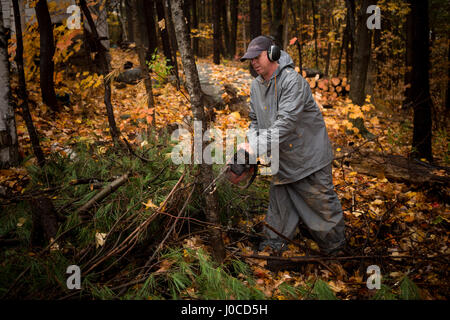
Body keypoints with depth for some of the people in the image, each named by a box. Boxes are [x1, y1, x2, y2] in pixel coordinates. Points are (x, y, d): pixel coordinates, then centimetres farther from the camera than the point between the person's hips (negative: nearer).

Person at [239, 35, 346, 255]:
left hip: (309, 156, -7)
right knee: (278, 198, 16)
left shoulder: (292, 81, -22)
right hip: (282, 159, 7)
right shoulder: (256, 85, 5)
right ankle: (275, 241, 32)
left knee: (322, 204, 4)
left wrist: (257, 149, -32)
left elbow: (286, 122, -30)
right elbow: (255, 121, 13)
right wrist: (251, 143, -7)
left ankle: (334, 250, 21)